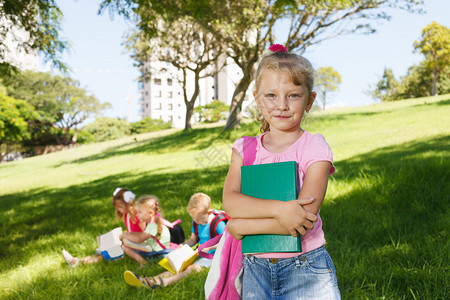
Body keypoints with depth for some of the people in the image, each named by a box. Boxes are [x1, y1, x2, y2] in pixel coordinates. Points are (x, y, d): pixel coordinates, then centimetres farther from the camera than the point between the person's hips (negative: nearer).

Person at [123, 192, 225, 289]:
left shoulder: (218, 224, -15)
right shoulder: (195, 222, 8)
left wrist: (209, 247, -19)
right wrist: (183, 245, 1)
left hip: (211, 255, -7)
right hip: (199, 253, 7)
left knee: (193, 267, -32)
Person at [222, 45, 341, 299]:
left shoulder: (315, 148, -10)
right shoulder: (244, 149, 2)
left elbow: (305, 215, -18)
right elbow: (230, 201, -11)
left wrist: (243, 225, -15)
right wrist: (278, 208, -26)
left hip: (306, 271, -3)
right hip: (255, 269, 3)